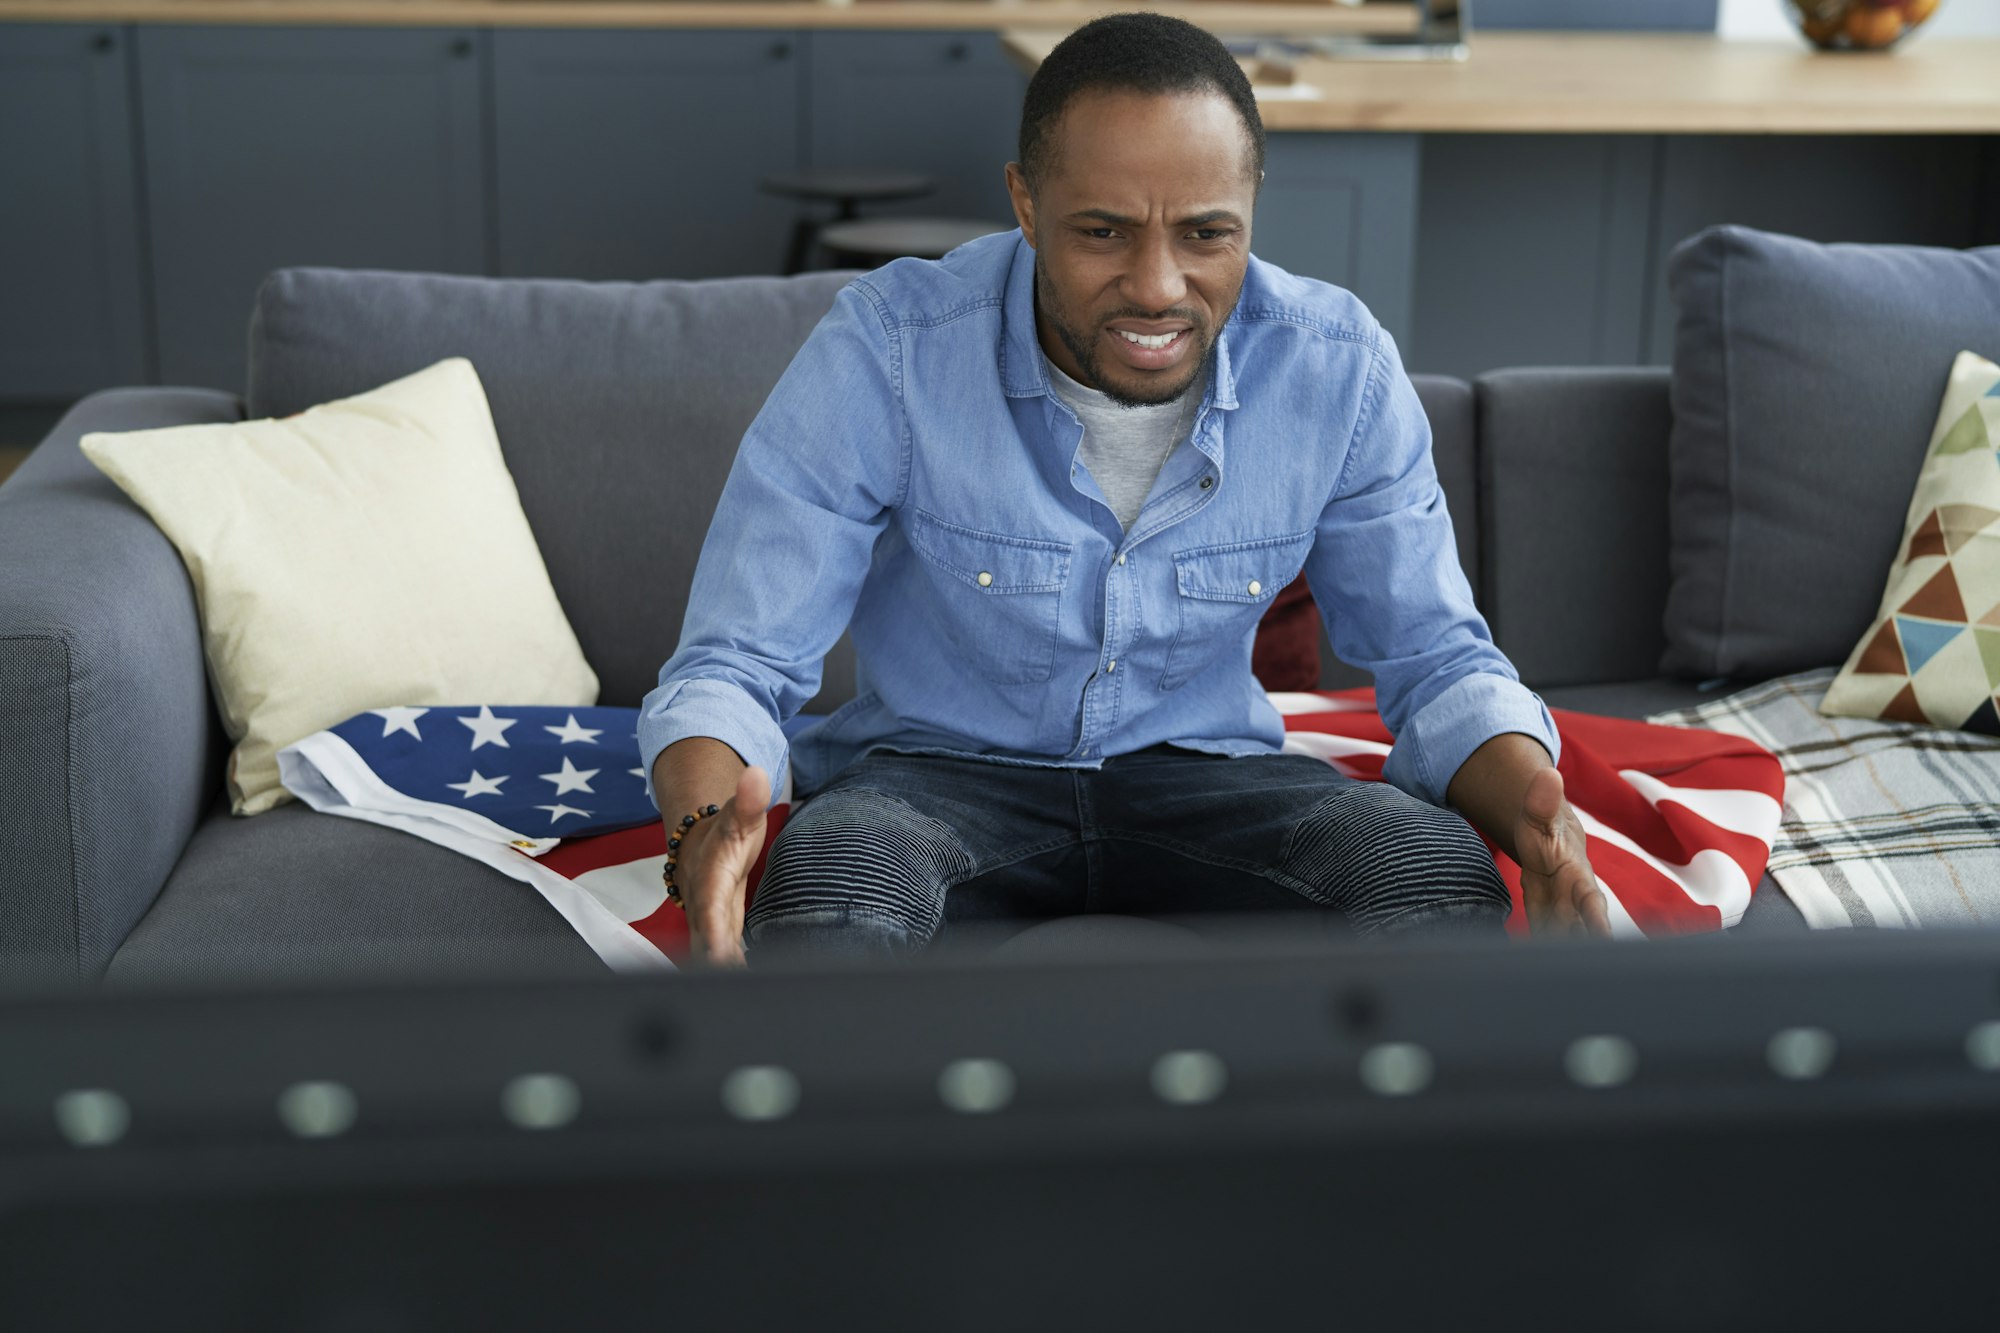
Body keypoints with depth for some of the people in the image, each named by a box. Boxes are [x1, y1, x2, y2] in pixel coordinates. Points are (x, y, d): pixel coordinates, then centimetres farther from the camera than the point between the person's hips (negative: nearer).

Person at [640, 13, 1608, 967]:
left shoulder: (1340, 368, -10)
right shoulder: (886, 351, -18)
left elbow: (1437, 661, -1)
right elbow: (733, 664, -16)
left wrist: (1538, 815, -25)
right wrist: (706, 831, -41)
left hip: (1203, 775, 3)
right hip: (935, 773, -2)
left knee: (1437, 865, -28)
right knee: (825, 880, -38)